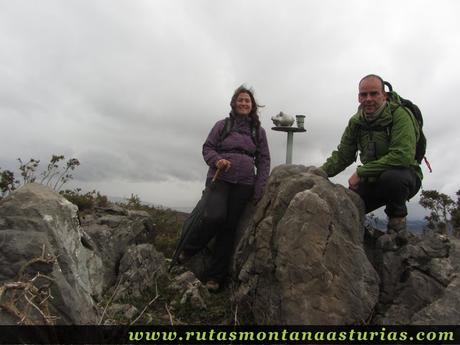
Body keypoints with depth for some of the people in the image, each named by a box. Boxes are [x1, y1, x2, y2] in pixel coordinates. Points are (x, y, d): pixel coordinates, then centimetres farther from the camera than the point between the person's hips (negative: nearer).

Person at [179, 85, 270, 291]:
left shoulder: (258, 131, 13)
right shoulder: (222, 125, 10)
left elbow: (264, 160, 11)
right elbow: (207, 147, 8)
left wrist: (259, 189, 2)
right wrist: (216, 160, -14)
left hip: (244, 183, 2)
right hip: (220, 178, -2)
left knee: (229, 227, 1)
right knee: (215, 217, -24)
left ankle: (215, 276, 12)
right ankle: (188, 251, 5)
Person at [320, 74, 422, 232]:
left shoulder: (400, 115, -20)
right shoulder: (355, 122, -1)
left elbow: (403, 156, -31)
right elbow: (342, 155, 4)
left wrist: (360, 172, -30)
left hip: (404, 174, -4)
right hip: (374, 180, 4)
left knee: (391, 176, -37)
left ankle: (397, 216, -6)